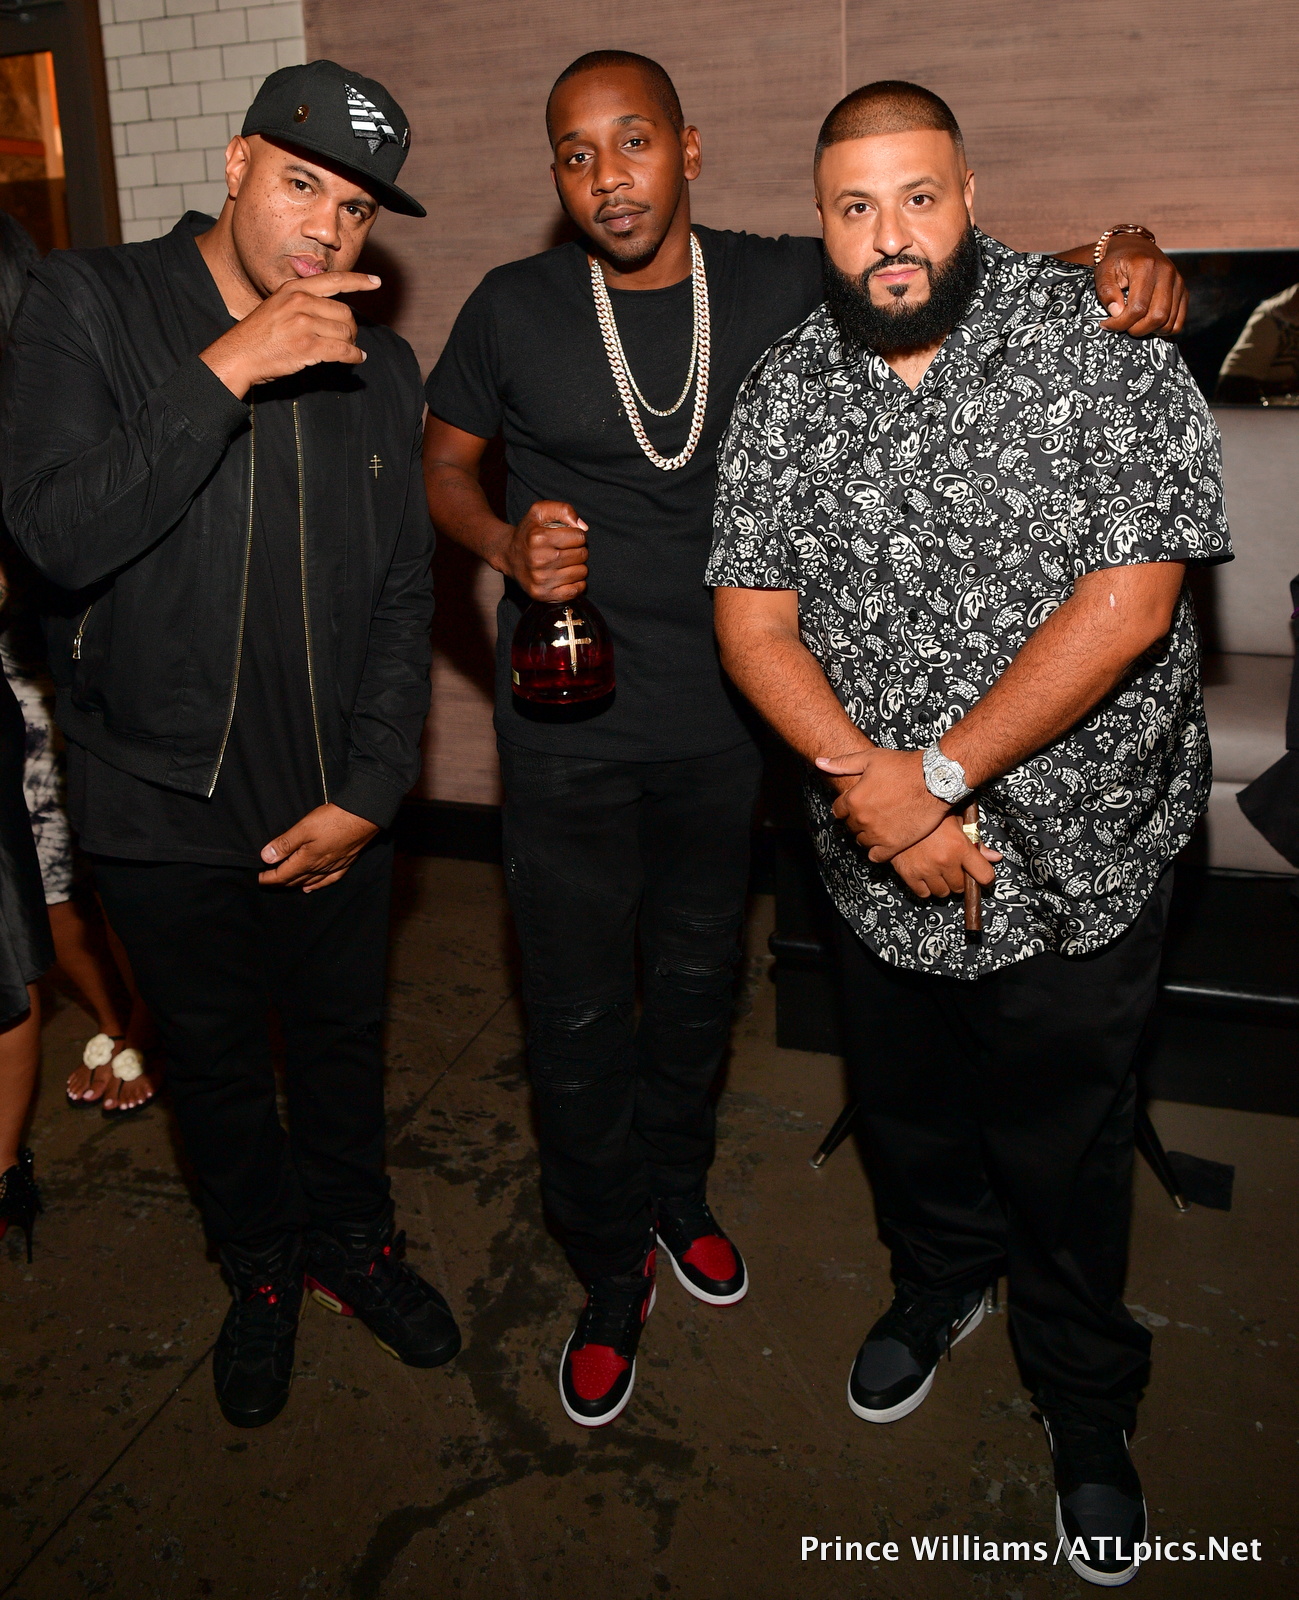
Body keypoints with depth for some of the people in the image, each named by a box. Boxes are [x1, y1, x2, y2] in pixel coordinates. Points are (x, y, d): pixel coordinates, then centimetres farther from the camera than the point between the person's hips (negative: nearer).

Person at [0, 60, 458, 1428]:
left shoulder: (378, 368, 2)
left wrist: (370, 792, -5)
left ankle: (351, 1235, 45)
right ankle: (260, 1263, 42)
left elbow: (401, 597, 2)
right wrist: (226, 375, -27)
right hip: (165, 802, -2)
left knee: (341, 1034, 19)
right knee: (211, 1052, 16)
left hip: (333, 804, 3)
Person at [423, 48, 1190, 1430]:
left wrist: (1123, 266, -19)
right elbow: (442, 461, 7)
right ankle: (611, 1275, 30)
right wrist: (508, 546, -15)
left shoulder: (781, 286, -4)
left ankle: (677, 1191, 47)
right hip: (568, 729, -2)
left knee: (697, 980, 19)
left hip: (722, 717, 2)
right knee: (576, 1014, 5)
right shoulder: (513, 311, -6)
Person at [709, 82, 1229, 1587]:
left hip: (1078, 858, -3)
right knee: (907, 1117, 23)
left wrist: (936, 774, -22)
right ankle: (940, 1281, 55)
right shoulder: (783, 391, -2)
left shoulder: (1100, 345, -13)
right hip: (879, 860, 4)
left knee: (1062, 1154, 14)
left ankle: (1086, 1404, 41)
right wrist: (873, 787, -18)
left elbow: (1127, 601, -20)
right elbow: (754, 625, -5)